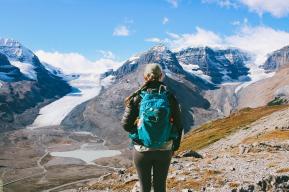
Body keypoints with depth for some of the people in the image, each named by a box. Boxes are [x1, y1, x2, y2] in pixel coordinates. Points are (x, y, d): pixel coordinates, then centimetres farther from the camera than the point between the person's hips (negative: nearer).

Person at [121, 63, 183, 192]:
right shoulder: (170, 97, -7)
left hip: (142, 150, -1)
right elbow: (178, 125, -2)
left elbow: (126, 125, -9)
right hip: (164, 150, 1)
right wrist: (175, 146, 11)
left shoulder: (137, 97, -11)